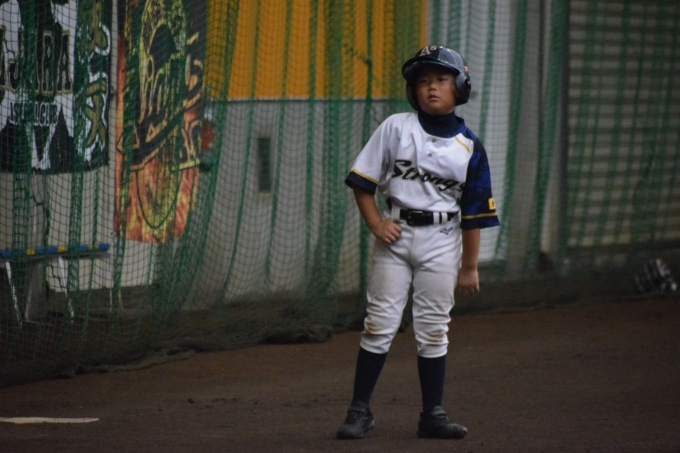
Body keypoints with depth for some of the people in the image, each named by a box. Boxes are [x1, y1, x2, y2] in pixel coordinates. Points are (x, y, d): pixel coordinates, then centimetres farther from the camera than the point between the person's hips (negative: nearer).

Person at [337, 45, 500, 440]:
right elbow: (363, 181, 3)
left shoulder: (468, 146, 1)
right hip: (397, 234, -1)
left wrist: (469, 267, 3)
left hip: (441, 239, 1)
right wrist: (376, 223, -9)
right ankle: (360, 411, 3)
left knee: (433, 329, 4)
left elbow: (474, 213, 4)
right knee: (380, 323, -2)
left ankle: (433, 414, 11)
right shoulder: (395, 129, -1)